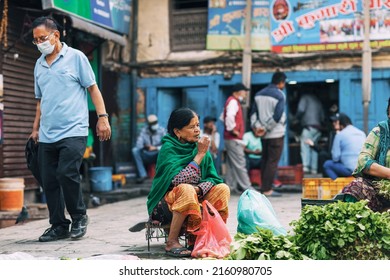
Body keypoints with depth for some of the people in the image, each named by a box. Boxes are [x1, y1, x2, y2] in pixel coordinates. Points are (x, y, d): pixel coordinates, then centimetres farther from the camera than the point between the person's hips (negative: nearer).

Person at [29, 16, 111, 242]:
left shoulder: (76, 57, 1)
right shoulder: (39, 65, 16)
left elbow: (93, 88, 0)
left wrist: (103, 117, -8)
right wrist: (36, 128, 20)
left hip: (73, 131, -6)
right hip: (46, 136, 6)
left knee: (66, 174, -16)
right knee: (49, 181, 4)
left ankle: (79, 217, 5)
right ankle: (59, 226, 15)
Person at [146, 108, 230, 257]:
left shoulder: (199, 146, 3)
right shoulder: (168, 148, -14)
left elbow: (213, 178, -1)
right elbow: (178, 180, -28)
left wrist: (198, 189, -23)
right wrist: (200, 155, -22)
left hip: (196, 199, 6)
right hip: (167, 202, -6)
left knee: (222, 189, -15)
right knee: (186, 190, -35)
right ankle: (171, 242, -24)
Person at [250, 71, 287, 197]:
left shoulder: (259, 94, 10)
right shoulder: (280, 95, -12)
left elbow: (253, 112, 7)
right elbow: (277, 117, -18)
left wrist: (257, 126, -1)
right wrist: (266, 129, -11)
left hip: (264, 135, 7)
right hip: (276, 134, -7)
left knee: (265, 160, 13)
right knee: (273, 162, -3)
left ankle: (264, 187, 16)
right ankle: (267, 190, -3)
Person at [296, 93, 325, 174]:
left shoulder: (305, 97, 7)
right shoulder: (318, 101, 27)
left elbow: (301, 110, -8)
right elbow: (323, 117, 24)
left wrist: (298, 118, 8)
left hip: (309, 126, -7)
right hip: (318, 127, 7)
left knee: (305, 146, -12)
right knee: (314, 148, 7)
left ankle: (305, 166, -26)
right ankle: (314, 168, -1)